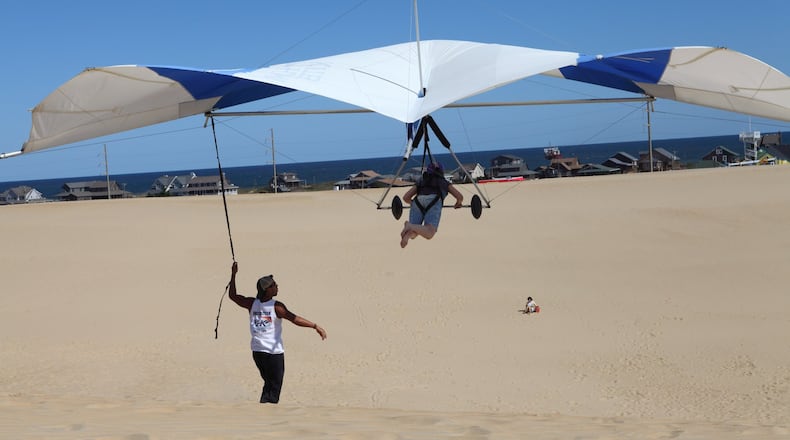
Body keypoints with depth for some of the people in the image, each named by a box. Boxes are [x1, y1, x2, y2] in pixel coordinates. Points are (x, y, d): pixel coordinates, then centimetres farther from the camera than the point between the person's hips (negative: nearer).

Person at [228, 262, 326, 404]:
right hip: (274, 353, -6)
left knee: (269, 384, 22)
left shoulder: (252, 303, 2)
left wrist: (233, 275, 16)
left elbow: (232, 295, 14)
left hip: (257, 352, 6)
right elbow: (294, 319, -23)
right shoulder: (276, 306, -13)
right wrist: (315, 326, -27)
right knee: (274, 388, 1)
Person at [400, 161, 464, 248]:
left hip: (418, 201, 2)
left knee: (413, 234, 0)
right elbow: (460, 197, 26)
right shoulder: (444, 182, 36)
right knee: (429, 234, -18)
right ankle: (410, 227, -48)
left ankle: (408, 230, -37)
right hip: (433, 203, -2)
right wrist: (458, 203, 50)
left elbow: (406, 197, 34)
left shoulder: (421, 181, 40)